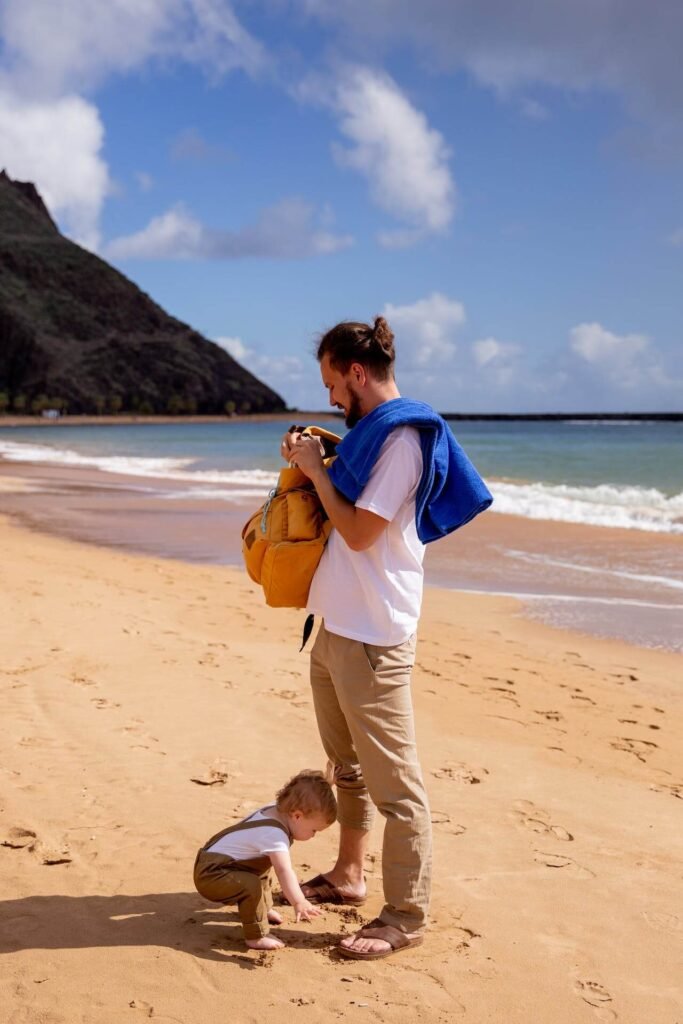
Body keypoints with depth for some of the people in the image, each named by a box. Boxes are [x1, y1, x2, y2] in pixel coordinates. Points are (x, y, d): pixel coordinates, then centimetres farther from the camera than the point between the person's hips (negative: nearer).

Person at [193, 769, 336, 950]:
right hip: (210, 875, -11)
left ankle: (263, 908, 44)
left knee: (263, 867, 30)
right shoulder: (274, 834, -30)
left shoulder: (274, 810, -1)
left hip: (215, 861, 11)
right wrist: (299, 903, -53)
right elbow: (284, 871, -44)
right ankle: (255, 937, -19)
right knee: (251, 885, -33)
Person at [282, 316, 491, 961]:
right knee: (348, 767, 22)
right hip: (335, 627, 11)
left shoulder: (403, 437, -15)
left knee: (392, 783, -2)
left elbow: (360, 531, -19)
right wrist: (307, 465, 11)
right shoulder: (371, 433, 15)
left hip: (372, 637, -11)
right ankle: (347, 878, 36)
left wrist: (317, 470, -8)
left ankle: (406, 916, 6)